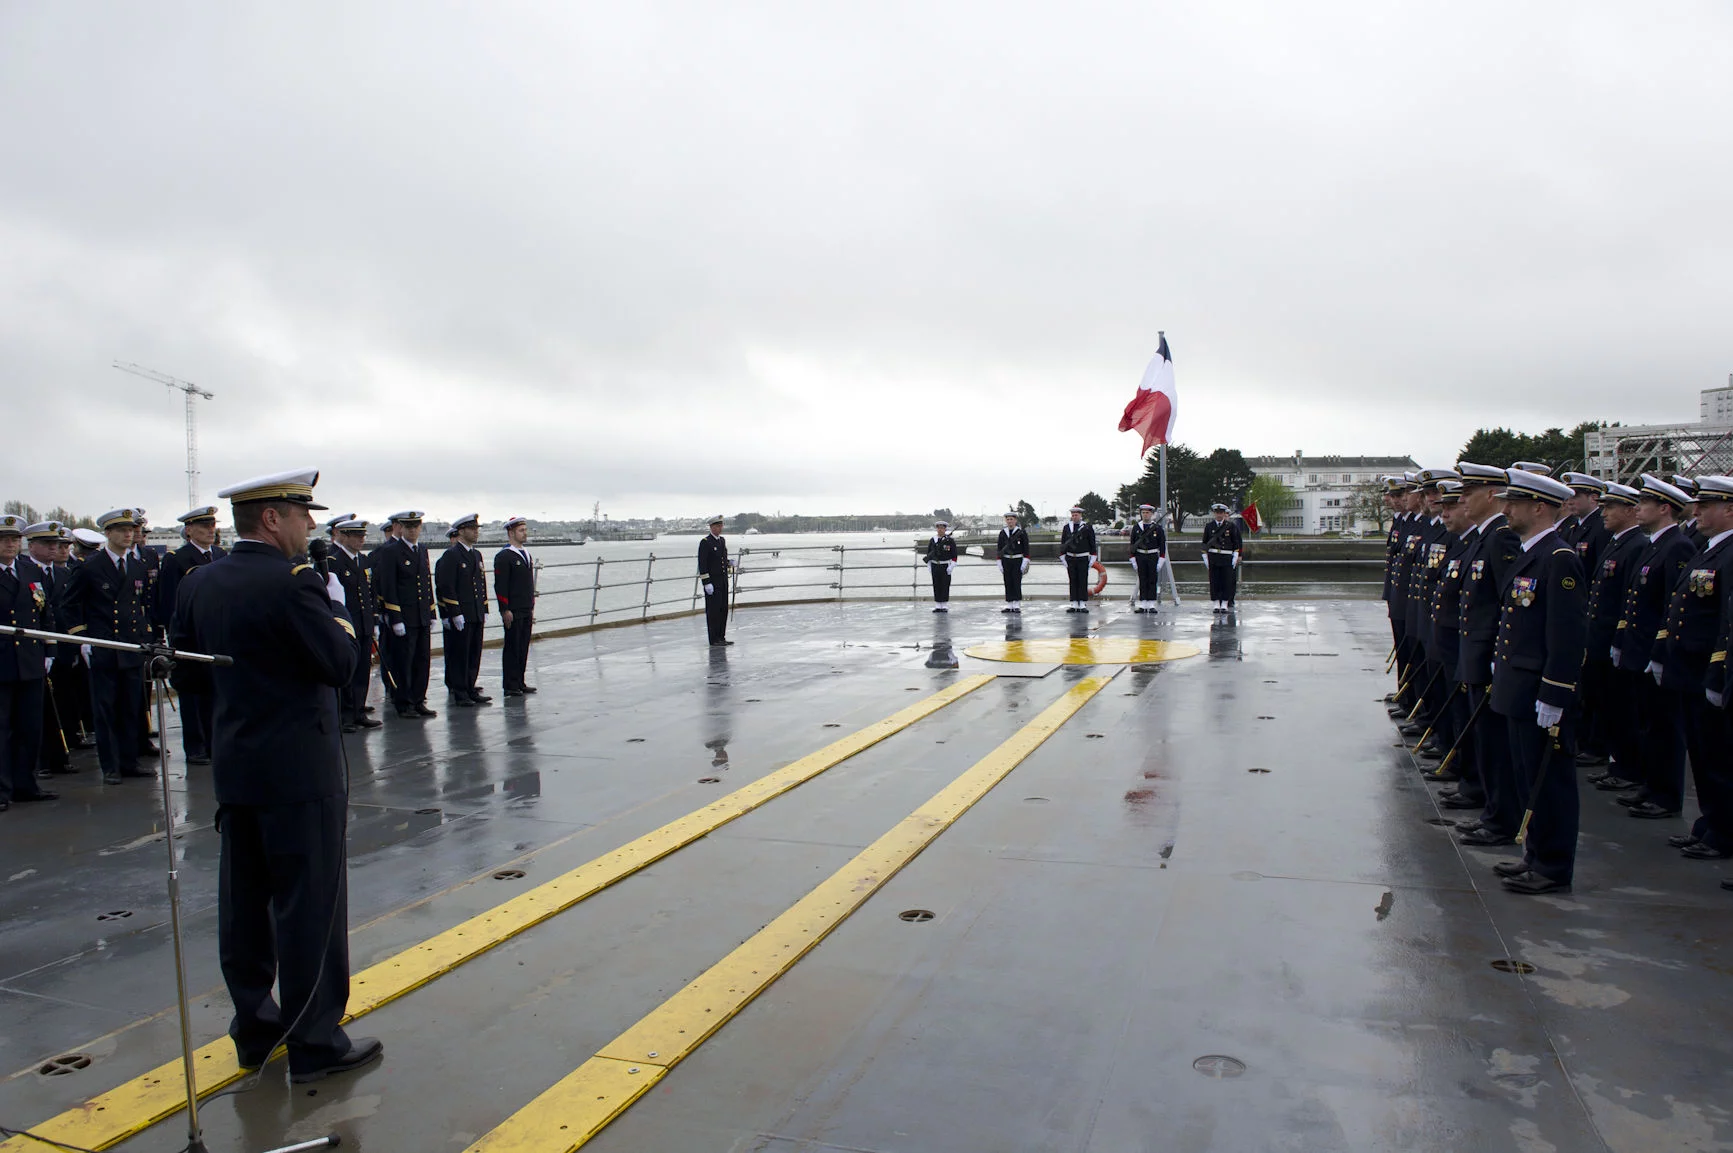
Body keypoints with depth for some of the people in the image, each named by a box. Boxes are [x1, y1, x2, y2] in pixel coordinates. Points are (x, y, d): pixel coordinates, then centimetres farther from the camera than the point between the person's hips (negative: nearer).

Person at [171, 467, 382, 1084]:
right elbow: (341, 663, -18)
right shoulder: (293, 585, -20)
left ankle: (254, 1029, 30)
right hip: (299, 772, -8)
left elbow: (184, 655, 15)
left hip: (233, 767, 8)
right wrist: (338, 611, -3)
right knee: (309, 907, 2)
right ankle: (315, 1042, 11)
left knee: (244, 903, 16)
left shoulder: (199, 583, 4)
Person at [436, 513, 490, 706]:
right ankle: (459, 693, 4)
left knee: (475, 654, 10)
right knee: (459, 654, -2)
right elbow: (446, 587, -13)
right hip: (459, 616, -7)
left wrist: (484, 610, 15)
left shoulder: (476, 555, 16)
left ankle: (470, 688, 18)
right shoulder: (451, 555, -9)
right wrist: (455, 614, -16)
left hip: (476, 616, 7)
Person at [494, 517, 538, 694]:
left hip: (526, 611, 8)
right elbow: (500, 585, -13)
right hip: (513, 612, -8)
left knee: (523, 647, 10)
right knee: (512, 648, -2)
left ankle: (520, 683, 17)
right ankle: (510, 686, 4)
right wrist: (505, 610, -17)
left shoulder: (526, 554, 16)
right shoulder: (503, 556, -10)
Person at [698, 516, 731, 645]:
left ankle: (721, 637, 17)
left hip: (723, 580, 8)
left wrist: (729, 562, 3)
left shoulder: (722, 540, 14)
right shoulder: (705, 542, -11)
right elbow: (702, 564, -15)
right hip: (712, 581, -8)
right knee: (713, 610, -3)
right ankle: (714, 639, 2)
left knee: (724, 609, 9)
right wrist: (706, 583, -19)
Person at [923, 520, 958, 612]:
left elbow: (954, 555, -4)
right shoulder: (932, 540, 6)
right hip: (935, 566, 3)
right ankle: (937, 606, 11)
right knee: (936, 586, 5)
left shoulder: (950, 540, -3)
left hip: (945, 566, -3)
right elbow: (928, 553, 13)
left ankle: (945, 606, 5)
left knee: (945, 586, -1)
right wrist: (929, 566, 7)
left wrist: (951, 566, -11)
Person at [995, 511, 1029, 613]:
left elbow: (1026, 547, -3)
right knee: (1008, 583, 3)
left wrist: (1025, 562, -10)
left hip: (1018, 560, -3)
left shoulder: (1021, 532, -1)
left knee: (1017, 582, -5)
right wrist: (999, 563, 6)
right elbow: (999, 548, 11)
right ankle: (1009, 605, 6)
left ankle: (1017, 605, 0)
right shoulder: (1002, 533, 8)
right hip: (1006, 561, 3)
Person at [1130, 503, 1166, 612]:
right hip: (1140, 557, 1)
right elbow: (1132, 545, 7)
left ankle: (1152, 605, 2)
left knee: (1153, 581, 0)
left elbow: (1162, 545, 0)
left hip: (1153, 557, -1)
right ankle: (1142, 605, 4)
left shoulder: (1158, 528, 0)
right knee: (1142, 581, 2)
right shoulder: (1136, 528, 5)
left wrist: (1160, 561, -6)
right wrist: (1133, 561, 1)